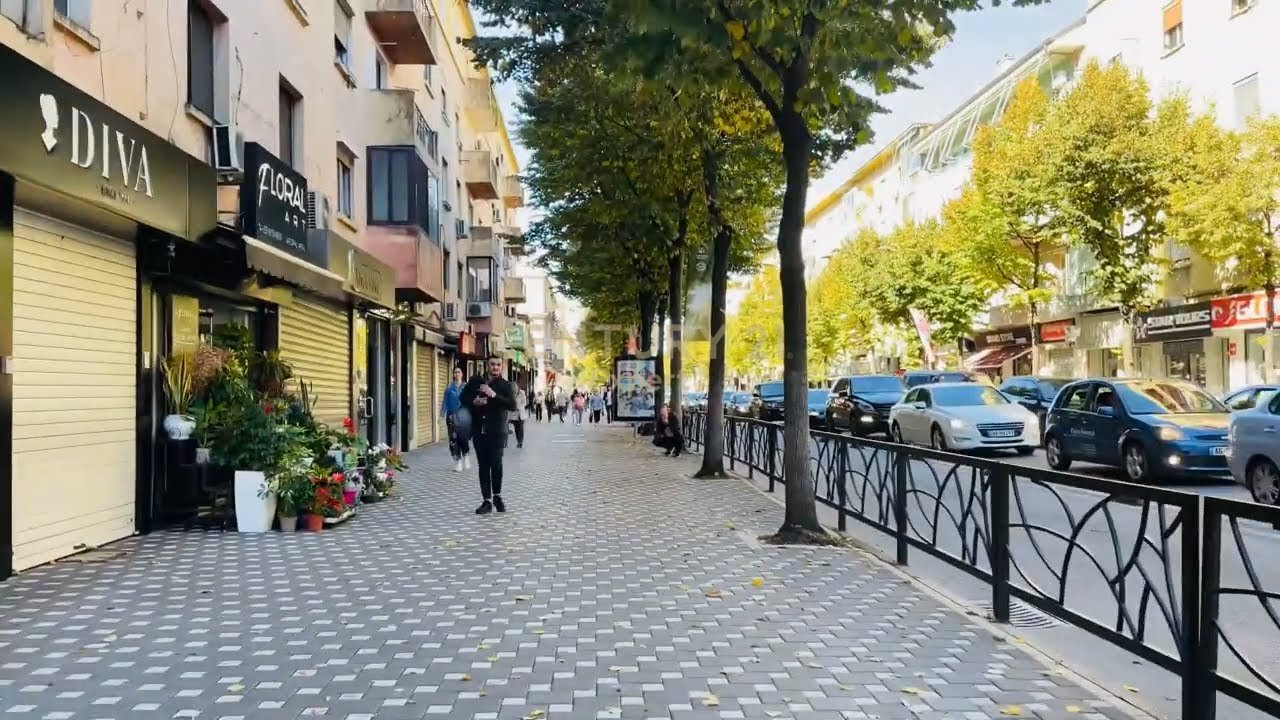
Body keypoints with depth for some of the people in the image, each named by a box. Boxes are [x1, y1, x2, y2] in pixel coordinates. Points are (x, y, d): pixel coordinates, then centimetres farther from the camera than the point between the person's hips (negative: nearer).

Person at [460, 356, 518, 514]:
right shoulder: (475, 381, 7)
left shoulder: (505, 385, -1)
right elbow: (463, 398, 15)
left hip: (497, 431, -3)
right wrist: (474, 401, -6)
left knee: (496, 464, -11)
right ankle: (487, 501, 12)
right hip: (479, 431, 3)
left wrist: (494, 395, -22)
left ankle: (497, 496, 12)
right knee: (483, 466, 5)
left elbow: (513, 406, -13)